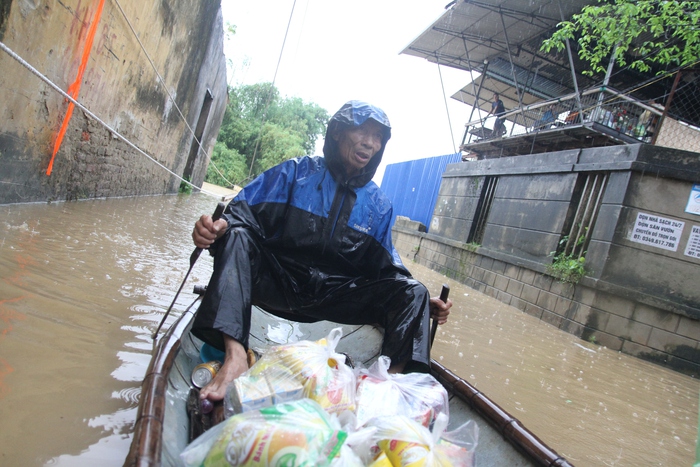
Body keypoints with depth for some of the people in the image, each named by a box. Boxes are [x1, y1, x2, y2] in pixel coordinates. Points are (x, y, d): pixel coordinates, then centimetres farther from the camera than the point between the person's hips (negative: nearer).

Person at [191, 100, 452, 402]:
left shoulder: (379, 205, 11)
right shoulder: (295, 173, 3)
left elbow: (387, 267, 13)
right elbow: (242, 211, -5)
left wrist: (423, 302, -3)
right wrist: (220, 226, -30)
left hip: (334, 298, 2)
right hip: (277, 284, -2)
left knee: (411, 291, -16)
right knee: (236, 236, -28)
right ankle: (235, 355, -41)